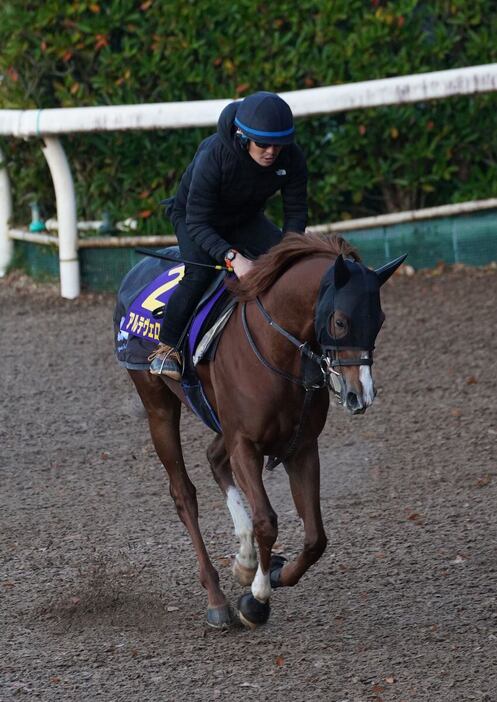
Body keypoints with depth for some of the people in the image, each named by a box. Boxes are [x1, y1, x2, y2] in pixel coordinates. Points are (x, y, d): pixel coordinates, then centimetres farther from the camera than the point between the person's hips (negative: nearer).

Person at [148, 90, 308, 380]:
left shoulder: (292, 158, -25)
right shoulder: (213, 157, -39)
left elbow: (296, 212, -13)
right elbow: (197, 224, -37)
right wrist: (232, 256, -51)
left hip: (247, 219, 5)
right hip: (193, 216, -5)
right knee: (200, 273, -30)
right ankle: (167, 348, -19)